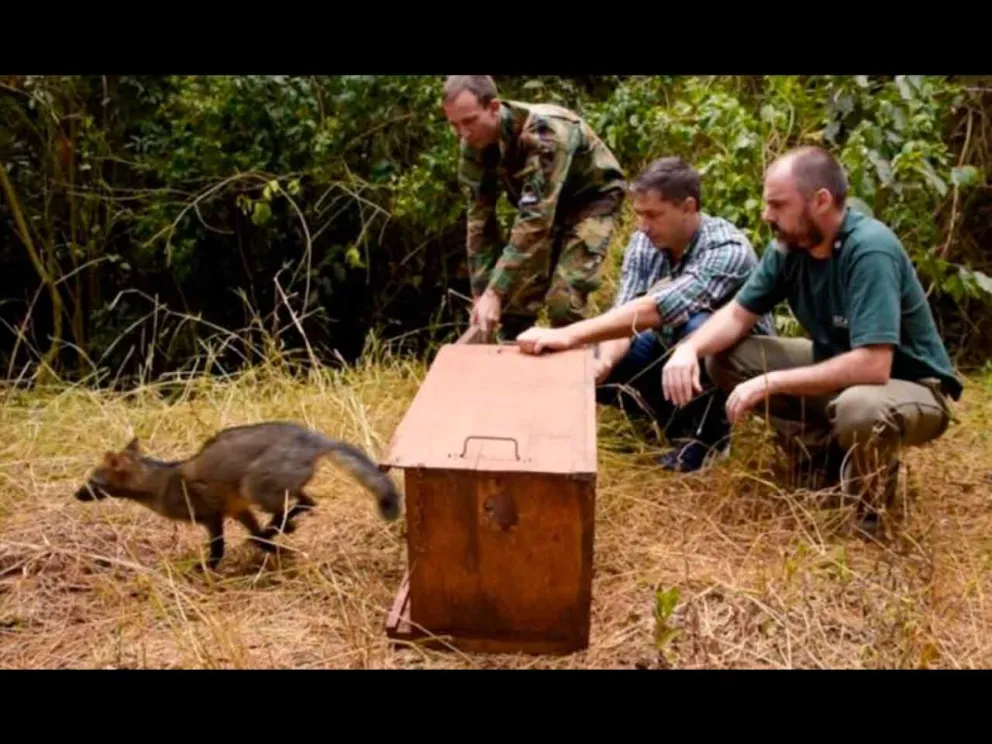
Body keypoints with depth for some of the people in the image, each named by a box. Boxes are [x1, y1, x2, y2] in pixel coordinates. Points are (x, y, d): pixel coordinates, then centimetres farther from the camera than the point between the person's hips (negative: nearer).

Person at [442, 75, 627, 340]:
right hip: (543, 202, 6)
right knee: (516, 298, -1)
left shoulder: (543, 133, -37)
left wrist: (495, 292, -44)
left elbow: (535, 219, -41)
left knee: (563, 300, -20)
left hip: (591, 199, -6)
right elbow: (480, 217, -11)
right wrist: (481, 292, -17)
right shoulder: (475, 145, -16)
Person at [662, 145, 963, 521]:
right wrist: (689, 348, -21)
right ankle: (831, 453, 5)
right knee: (724, 358, -6)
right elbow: (737, 314, 0)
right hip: (836, 368, 7)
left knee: (859, 409, -42)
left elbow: (872, 366, -37)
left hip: (912, 387, -7)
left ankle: (873, 482, -5)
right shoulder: (789, 245, -9)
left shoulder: (870, 250, -30)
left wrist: (771, 383, -32)